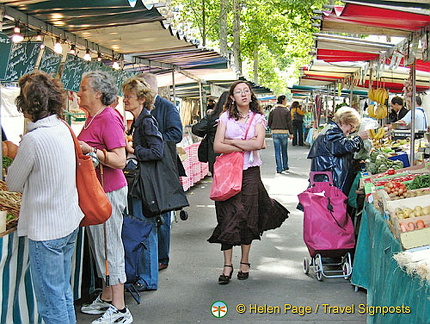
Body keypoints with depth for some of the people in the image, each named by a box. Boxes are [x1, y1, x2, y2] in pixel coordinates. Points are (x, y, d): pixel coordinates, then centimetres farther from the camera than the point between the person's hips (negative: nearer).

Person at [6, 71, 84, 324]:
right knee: (64, 292, 21)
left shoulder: (34, 139, -21)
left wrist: (13, 160, 10)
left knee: (51, 299, 4)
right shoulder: (64, 129, 2)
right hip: (70, 222, 8)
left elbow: (14, 184, -8)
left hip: (45, 229, -8)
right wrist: (19, 153, 13)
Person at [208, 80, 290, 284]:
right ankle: (227, 265, 3)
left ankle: (244, 262, 18)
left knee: (248, 217, 4)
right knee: (228, 217, -3)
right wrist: (246, 145, -8)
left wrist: (231, 141, -9)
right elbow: (217, 146, -7)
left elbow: (258, 143, -12)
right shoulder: (225, 117, 5)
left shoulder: (258, 118, 6)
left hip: (250, 171, 0)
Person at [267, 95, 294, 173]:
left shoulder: (273, 110, 3)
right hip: (284, 132, -1)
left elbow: (269, 123, 5)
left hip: (275, 133, 1)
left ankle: (279, 168, -1)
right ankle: (285, 166, 26)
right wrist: (291, 133, 1)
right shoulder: (286, 111, -5)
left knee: (277, 151, 2)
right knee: (284, 151, 14)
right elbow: (289, 123, -6)